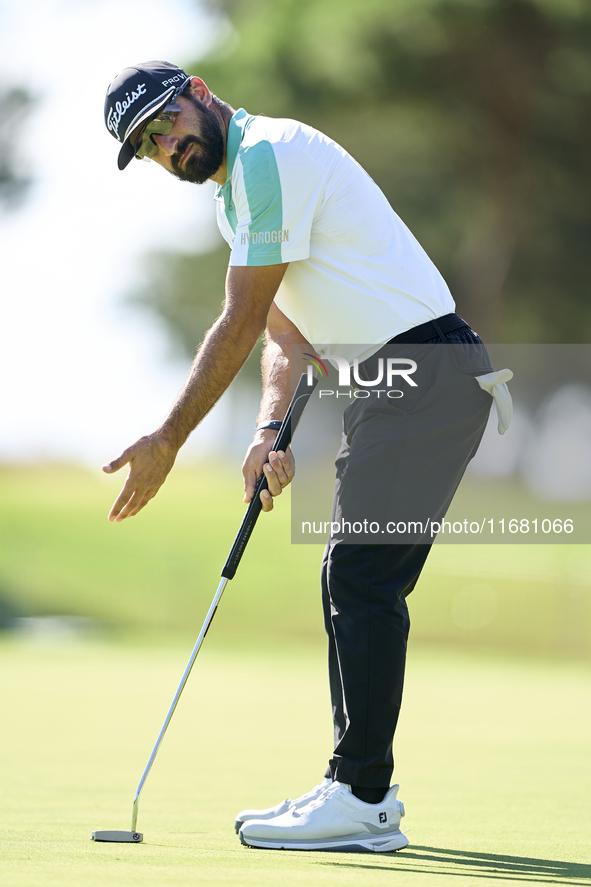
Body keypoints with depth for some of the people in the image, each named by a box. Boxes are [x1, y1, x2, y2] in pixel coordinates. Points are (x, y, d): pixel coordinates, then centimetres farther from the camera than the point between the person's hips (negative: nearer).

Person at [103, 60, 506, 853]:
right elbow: (285, 334, 17)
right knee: (356, 582, 11)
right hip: (396, 381, 10)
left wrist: (167, 442, -9)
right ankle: (363, 790, 15)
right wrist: (272, 428, 0)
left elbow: (241, 325, -14)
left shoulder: (269, 153, -13)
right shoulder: (238, 186, 19)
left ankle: (359, 799, -14)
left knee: (361, 578, -13)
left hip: (426, 369, -10)